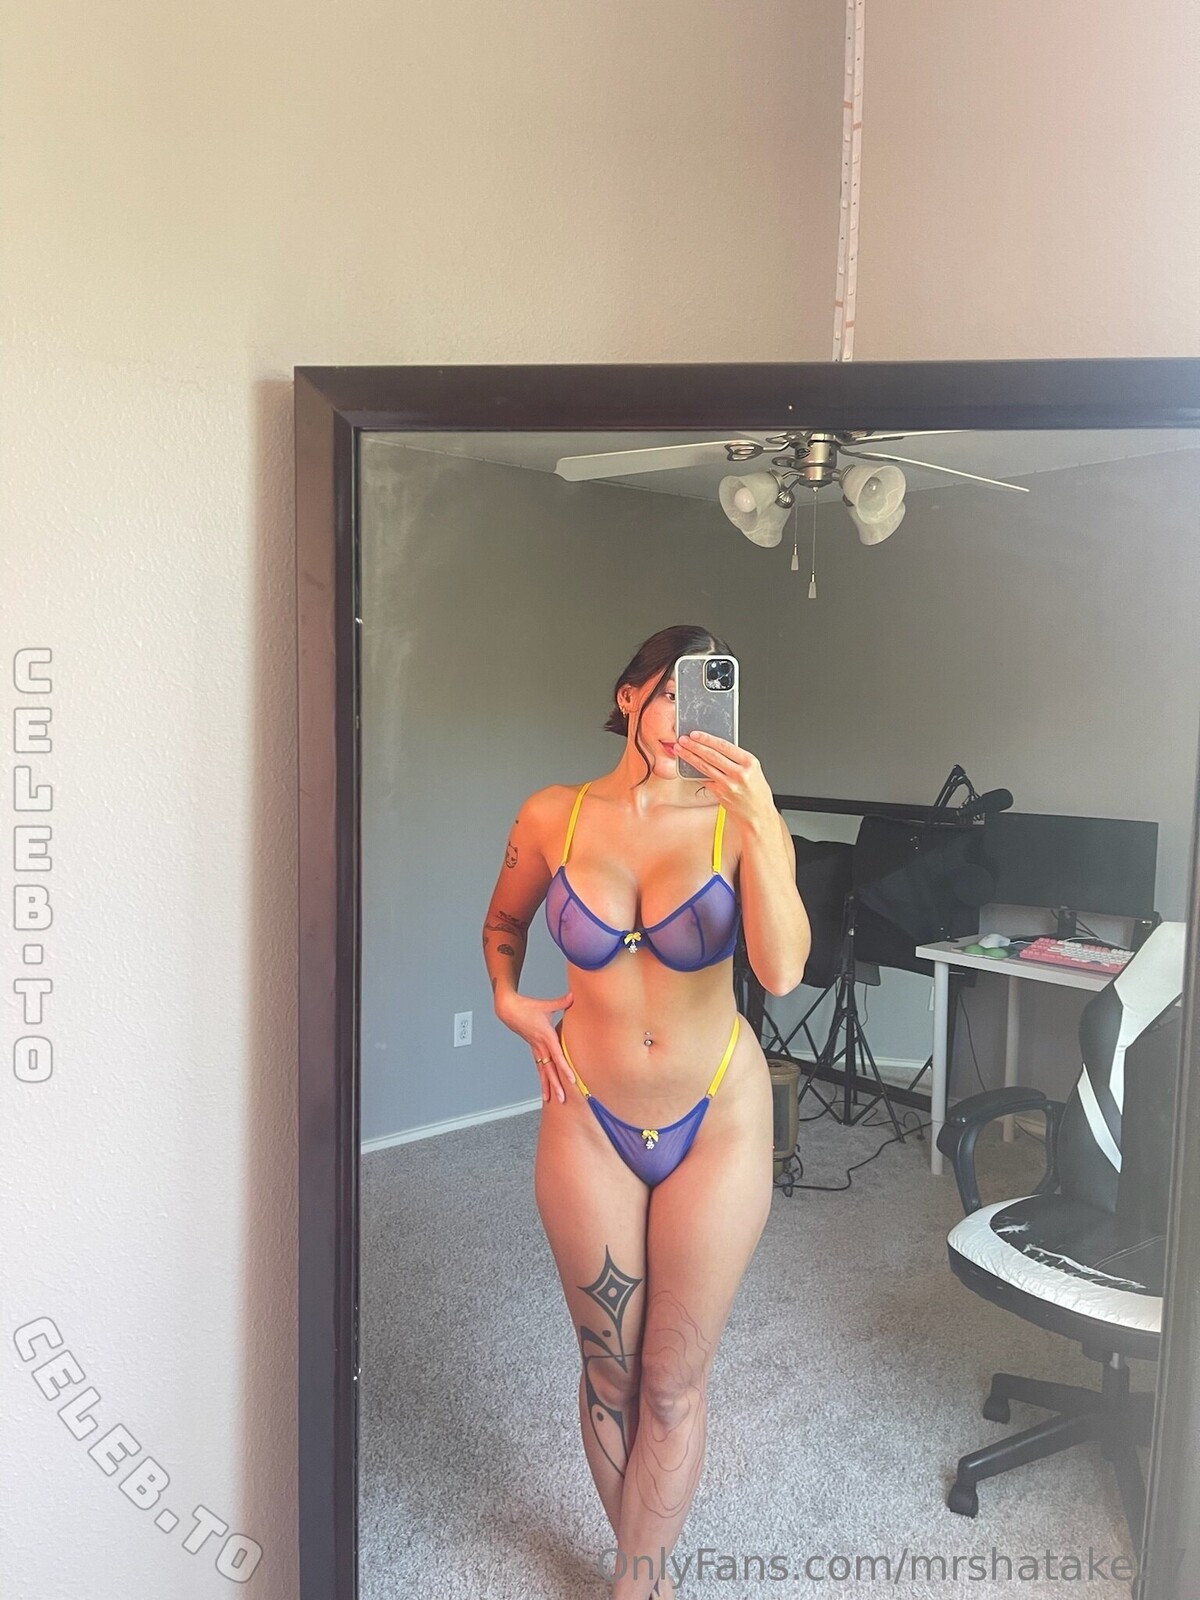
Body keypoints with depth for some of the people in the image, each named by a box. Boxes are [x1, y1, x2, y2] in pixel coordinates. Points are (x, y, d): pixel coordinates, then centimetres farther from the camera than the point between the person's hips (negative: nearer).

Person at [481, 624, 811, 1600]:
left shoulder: (736, 818, -14)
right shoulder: (553, 817, -7)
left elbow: (782, 971, -29)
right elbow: (504, 924, 13)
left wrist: (761, 820, -37)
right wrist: (510, 1002, -3)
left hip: (717, 1122, -1)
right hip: (589, 1120, 2)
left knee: (674, 1379, 12)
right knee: (609, 1371, 16)